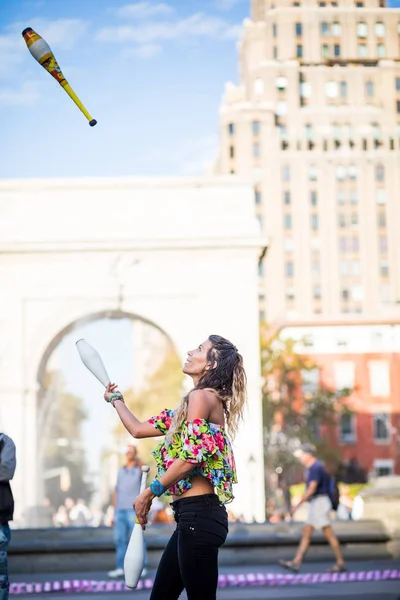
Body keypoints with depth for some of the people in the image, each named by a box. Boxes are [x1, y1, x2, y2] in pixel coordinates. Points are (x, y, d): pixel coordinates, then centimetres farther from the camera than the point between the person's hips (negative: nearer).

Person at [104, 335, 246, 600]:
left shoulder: (202, 396, -9)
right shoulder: (198, 401, 19)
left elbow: (190, 457, -18)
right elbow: (138, 429, 24)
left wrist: (149, 493, -8)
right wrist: (115, 398, 38)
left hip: (198, 514, -10)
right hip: (193, 515, 10)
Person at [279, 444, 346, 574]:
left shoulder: (315, 467, -17)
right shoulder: (313, 467, 15)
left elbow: (312, 488, -25)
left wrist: (298, 504, -25)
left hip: (319, 502, -11)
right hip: (315, 504, 11)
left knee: (329, 534, -5)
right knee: (306, 533, 8)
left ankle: (341, 563, 1)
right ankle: (296, 563, 8)